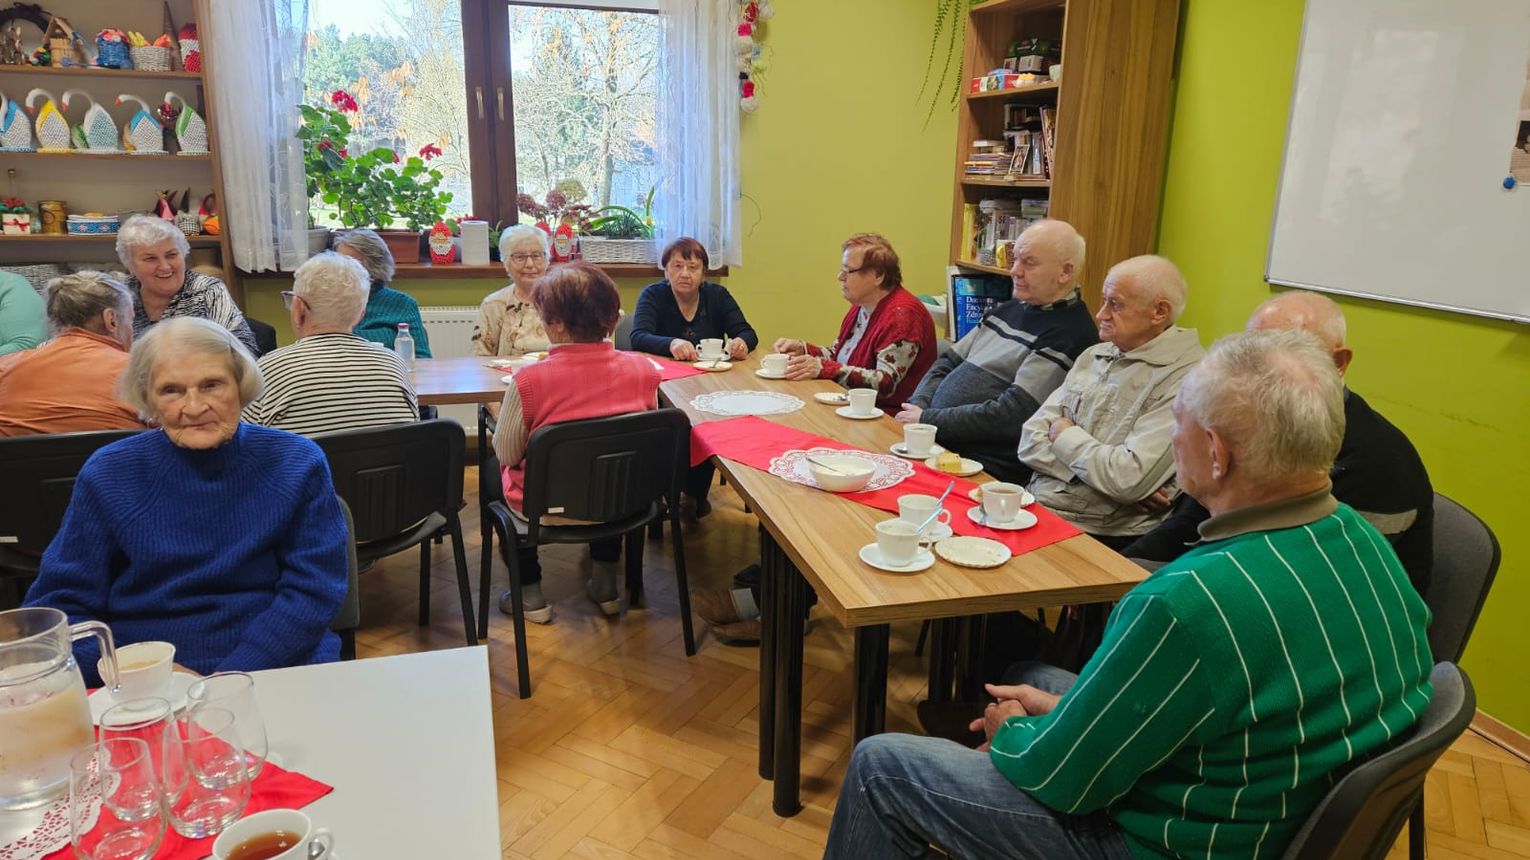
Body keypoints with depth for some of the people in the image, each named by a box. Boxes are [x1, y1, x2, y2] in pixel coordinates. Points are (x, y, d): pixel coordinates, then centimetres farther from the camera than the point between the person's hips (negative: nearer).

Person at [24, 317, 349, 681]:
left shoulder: (297, 464, 4)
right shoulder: (107, 474, 6)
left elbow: (313, 590, -1)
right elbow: (60, 603, 5)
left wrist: (235, 676, -14)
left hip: (279, 668, 0)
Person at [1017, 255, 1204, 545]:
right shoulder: (1093, 356, 12)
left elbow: (1128, 480, -21)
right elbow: (1030, 441, 8)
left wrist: (1065, 436, -4)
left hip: (1104, 537, -6)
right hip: (1036, 507, 7)